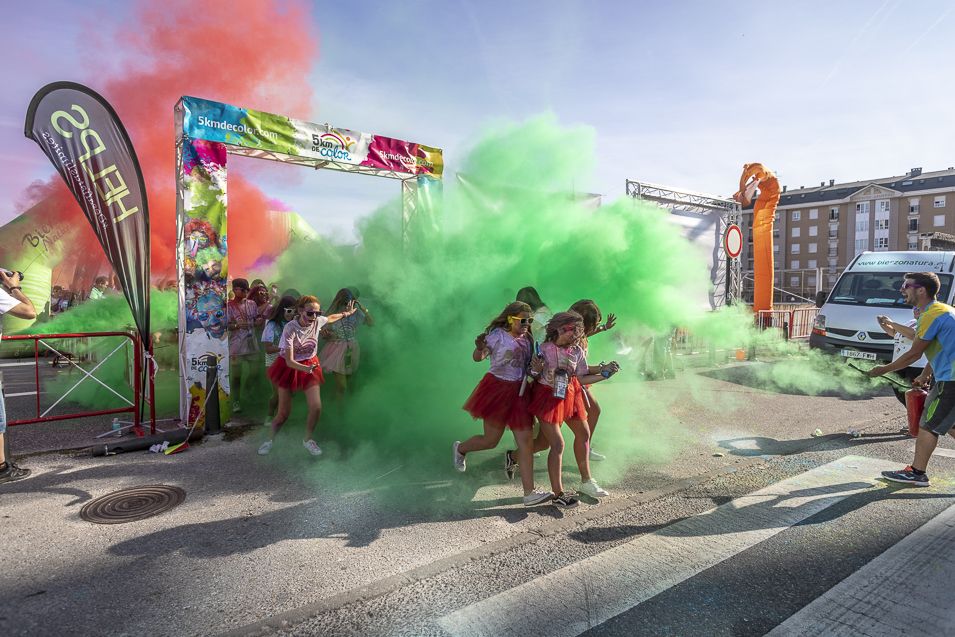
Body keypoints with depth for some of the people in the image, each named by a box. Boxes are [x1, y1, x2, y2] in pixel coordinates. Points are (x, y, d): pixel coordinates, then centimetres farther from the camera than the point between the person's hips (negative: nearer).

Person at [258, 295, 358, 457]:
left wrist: (346, 313, 14)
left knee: (316, 407, -10)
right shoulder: (290, 328, -27)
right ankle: (270, 440, 30)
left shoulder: (318, 321, -15)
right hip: (289, 368, -3)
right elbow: (289, 361, -29)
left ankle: (308, 440, 17)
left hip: (310, 366, 3)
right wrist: (306, 369, -45)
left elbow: (330, 318, 14)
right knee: (283, 413, 0)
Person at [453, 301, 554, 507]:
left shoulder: (526, 338, 8)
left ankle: (529, 493, 4)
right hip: (497, 388, -6)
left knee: (526, 441, -1)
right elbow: (478, 358, -21)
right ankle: (460, 449, 38)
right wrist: (480, 348, -43)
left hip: (519, 392, 6)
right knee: (491, 440, 5)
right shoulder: (497, 334, -12)